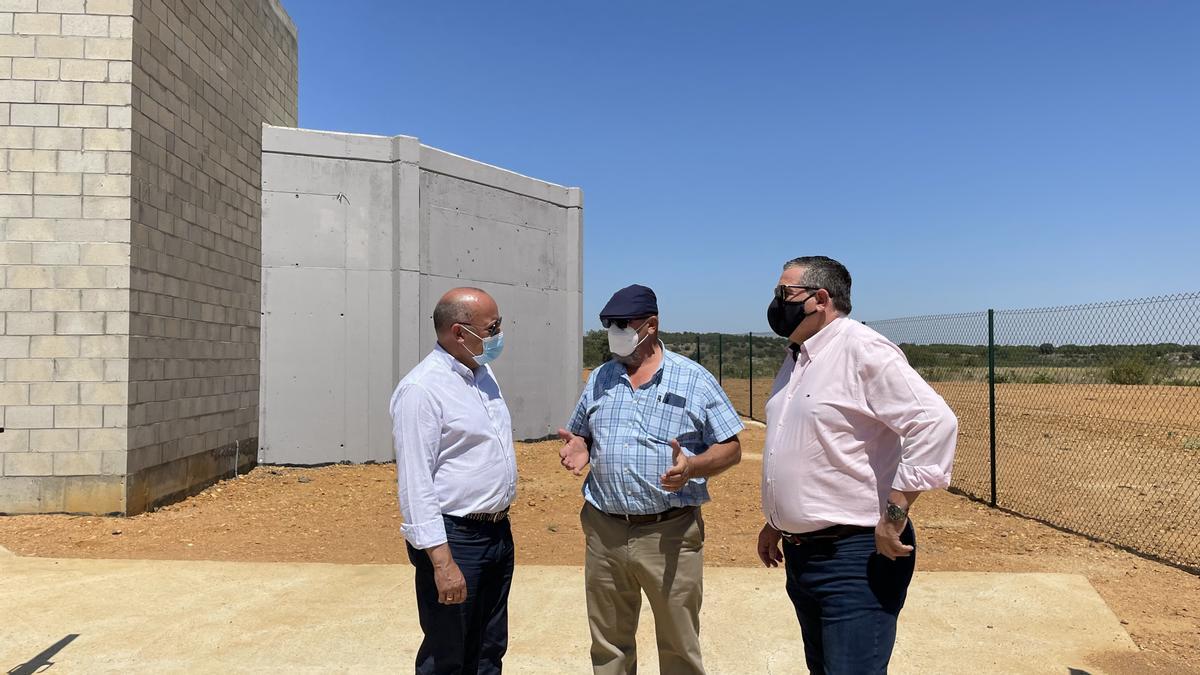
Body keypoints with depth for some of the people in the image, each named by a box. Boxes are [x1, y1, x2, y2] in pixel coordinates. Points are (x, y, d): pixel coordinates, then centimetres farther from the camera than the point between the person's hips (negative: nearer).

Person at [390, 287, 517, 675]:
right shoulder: (422, 388, -18)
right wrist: (442, 561, -25)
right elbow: (415, 483, -21)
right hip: (454, 539, -8)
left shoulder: (483, 374, 8)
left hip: (499, 533, 8)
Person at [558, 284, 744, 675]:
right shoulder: (600, 379, 10)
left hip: (670, 534, -4)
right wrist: (579, 450, -4)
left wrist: (692, 467, -21)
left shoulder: (694, 379, -3)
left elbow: (731, 449, -2)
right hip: (604, 532, 4)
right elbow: (580, 436, 20)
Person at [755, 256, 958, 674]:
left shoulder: (862, 349, -15)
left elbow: (934, 423, -25)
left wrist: (894, 516, -24)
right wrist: (775, 522, 23)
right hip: (801, 554, 9)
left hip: (857, 556, -9)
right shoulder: (795, 360, 13)